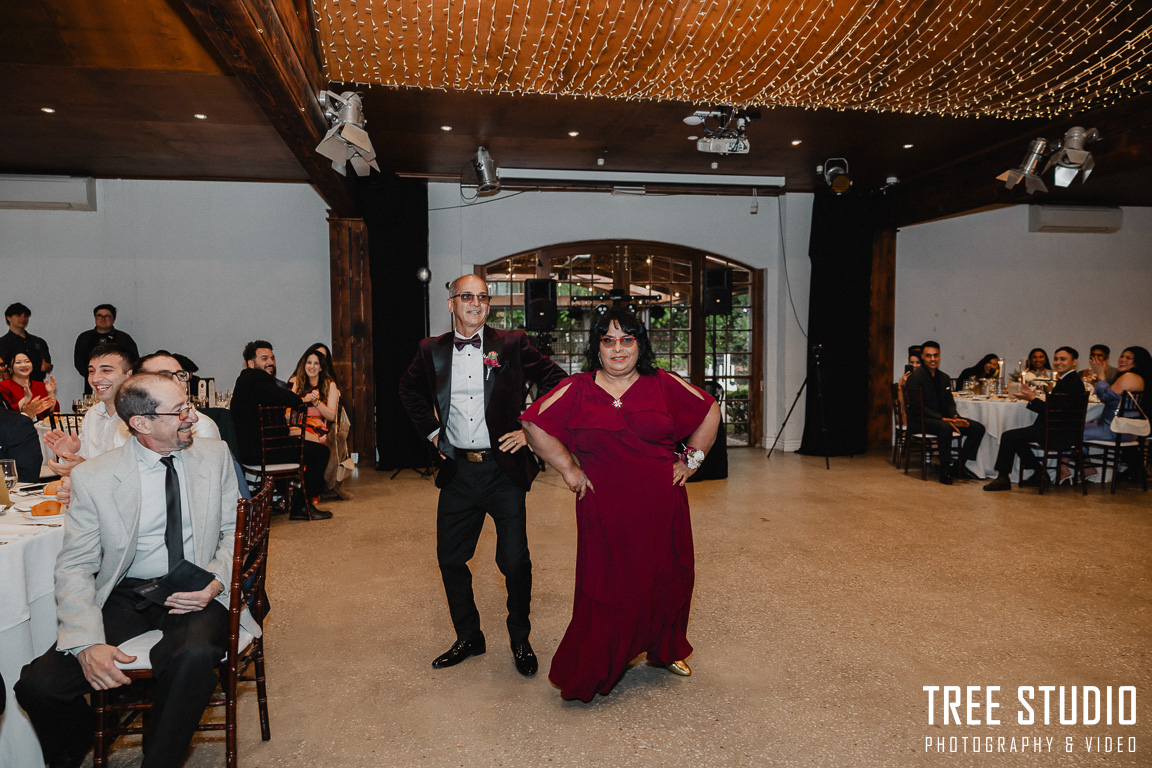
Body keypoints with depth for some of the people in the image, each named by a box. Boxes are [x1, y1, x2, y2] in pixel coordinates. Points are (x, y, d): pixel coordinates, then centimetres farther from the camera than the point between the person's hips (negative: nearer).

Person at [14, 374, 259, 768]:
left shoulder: (215, 455, 3)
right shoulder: (92, 477, -4)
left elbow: (234, 532, 8)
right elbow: (75, 567, -4)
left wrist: (215, 583, -12)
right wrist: (88, 643, -19)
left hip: (197, 592, 0)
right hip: (126, 597, 1)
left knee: (195, 657, -33)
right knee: (39, 685, -20)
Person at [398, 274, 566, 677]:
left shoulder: (512, 344, -3)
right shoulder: (432, 350, 5)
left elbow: (557, 381, 2)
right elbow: (409, 390, 23)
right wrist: (430, 431, 13)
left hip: (503, 468, -3)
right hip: (457, 471, 3)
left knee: (515, 561, 3)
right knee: (450, 559, 11)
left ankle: (520, 640, 26)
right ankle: (468, 637, 32)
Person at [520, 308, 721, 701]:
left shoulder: (664, 385, 1)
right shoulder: (576, 390, -2)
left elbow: (709, 411, 12)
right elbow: (535, 425, 3)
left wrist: (691, 459, 7)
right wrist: (568, 469, 1)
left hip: (661, 506, 2)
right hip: (604, 510, -2)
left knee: (665, 578, 13)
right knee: (606, 586, 1)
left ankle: (665, 650, 39)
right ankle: (586, 675, 17)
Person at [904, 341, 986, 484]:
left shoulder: (944, 378, 13)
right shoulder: (915, 378, -11)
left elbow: (950, 403, 13)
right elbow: (916, 407, -19)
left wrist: (955, 417, -10)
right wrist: (942, 419, -26)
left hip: (942, 418, 8)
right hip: (920, 420, -8)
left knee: (978, 428, -4)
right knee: (945, 428, -38)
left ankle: (960, 465, 4)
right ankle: (945, 469, -23)